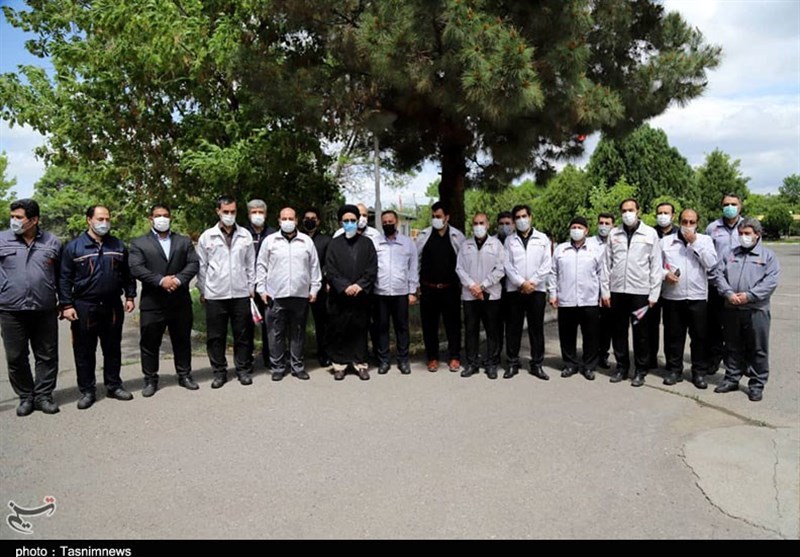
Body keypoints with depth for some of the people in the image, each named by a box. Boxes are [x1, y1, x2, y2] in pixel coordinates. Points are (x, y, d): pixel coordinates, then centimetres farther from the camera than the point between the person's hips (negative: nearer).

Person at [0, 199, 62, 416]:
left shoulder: (53, 243, 4)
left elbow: (60, 276, 11)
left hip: (45, 311, 0)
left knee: (47, 356, 6)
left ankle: (43, 396, 18)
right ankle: (26, 397, 21)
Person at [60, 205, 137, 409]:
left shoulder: (118, 245, 8)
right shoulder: (74, 247, -1)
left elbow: (127, 274, 14)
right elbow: (64, 278, -2)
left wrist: (130, 296, 7)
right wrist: (66, 305, -7)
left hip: (113, 306, 3)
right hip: (84, 307, -3)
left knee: (113, 348, 11)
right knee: (84, 351, 4)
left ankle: (114, 385, 23)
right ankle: (87, 391, 15)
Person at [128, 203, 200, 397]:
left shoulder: (184, 241, 11)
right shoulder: (139, 243, 5)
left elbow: (193, 263, 0)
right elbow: (136, 268, -8)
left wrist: (178, 279, -16)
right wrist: (161, 280, -18)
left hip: (180, 301, 2)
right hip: (152, 303, -2)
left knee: (182, 341, 11)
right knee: (149, 343, 5)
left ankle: (185, 375, 23)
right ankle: (150, 379, 17)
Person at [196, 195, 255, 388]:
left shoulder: (245, 235, 4)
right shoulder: (207, 236, 1)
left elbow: (251, 264, 7)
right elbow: (201, 266, 5)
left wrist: (252, 287, 4)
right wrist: (202, 290, 4)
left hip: (241, 294, 1)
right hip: (214, 294, 0)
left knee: (243, 335, 7)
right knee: (215, 336, 6)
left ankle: (244, 370, 19)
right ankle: (219, 372, 18)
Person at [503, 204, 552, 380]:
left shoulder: (542, 238, 7)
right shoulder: (509, 240, 8)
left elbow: (546, 265, 0)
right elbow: (507, 265, -1)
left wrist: (533, 283, -10)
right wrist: (521, 283, -12)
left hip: (537, 289, 0)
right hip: (515, 289, 0)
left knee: (536, 327, 4)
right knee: (513, 327, 4)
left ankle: (537, 364, 12)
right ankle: (513, 363, 13)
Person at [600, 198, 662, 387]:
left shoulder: (650, 234, 1)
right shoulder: (614, 234, 8)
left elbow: (656, 265, 0)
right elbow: (607, 264, 7)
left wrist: (654, 293, -5)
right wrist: (605, 290, 3)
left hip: (640, 291, -2)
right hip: (617, 290, 3)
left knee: (640, 332, 4)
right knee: (618, 331, 9)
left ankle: (640, 370, 16)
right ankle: (621, 366, 22)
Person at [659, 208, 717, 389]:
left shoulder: (704, 240, 6)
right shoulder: (666, 241, 8)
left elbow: (711, 264, -8)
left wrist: (695, 242, -10)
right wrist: (665, 274, -12)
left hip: (697, 297, 0)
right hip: (672, 296, 1)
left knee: (699, 336, 4)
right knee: (673, 336, 7)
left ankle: (699, 372, 15)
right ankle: (674, 370, 19)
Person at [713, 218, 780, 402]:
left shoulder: (767, 255, 2)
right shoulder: (730, 254, 12)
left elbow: (771, 281, -8)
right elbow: (718, 274, 4)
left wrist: (749, 295, -17)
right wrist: (729, 293, -12)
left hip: (756, 310, -3)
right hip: (731, 309, 3)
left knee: (758, 350, 4)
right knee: (733, 347, 13)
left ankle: (757, 384, 14)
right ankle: (731, 379, 25)